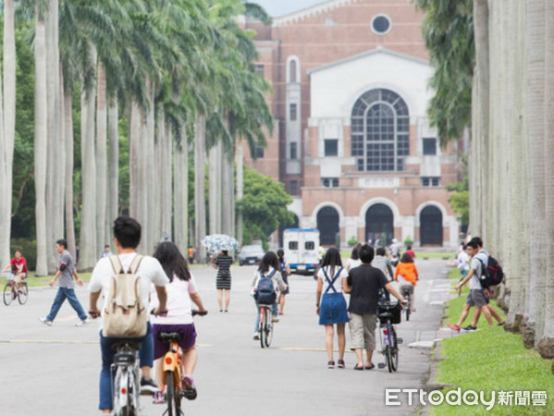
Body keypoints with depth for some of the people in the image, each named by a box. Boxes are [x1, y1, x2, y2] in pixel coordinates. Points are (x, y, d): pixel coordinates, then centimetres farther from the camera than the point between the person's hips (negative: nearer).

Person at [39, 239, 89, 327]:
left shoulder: (65, 255, -14)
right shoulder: (66, 255, 17)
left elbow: (61, 269, -18)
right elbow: (73, 268, 23)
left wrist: (53, 279, -17)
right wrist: (77, 278, 27)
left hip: (67, 285, -10)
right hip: (63, 284, 10)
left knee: (74, 301, -6)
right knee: (57, 301, 10)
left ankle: (84, 319, -1)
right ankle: (49, 319, 12)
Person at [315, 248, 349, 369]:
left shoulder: (322, 271, 4)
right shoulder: (342, 271, -1)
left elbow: (319, 290, 5)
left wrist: (317, 304, 12)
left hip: (326, 300, 1)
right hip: (339, 298, -1)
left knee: (329, 332, 1)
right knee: (341, 332, 10)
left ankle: (330, 360, -10)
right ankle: (341, 360, 11)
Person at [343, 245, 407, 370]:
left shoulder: (353, 272, 1)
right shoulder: (376, 272, -4)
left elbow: (346, 289, 2)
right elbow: (388, 287, -11)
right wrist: (401, 299, -8)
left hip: (355, 307, 0)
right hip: (370, 308, 0)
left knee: (357, 334, -2)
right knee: (370, 334, 13)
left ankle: (360, 362, -16)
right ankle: (369, 362, 21)